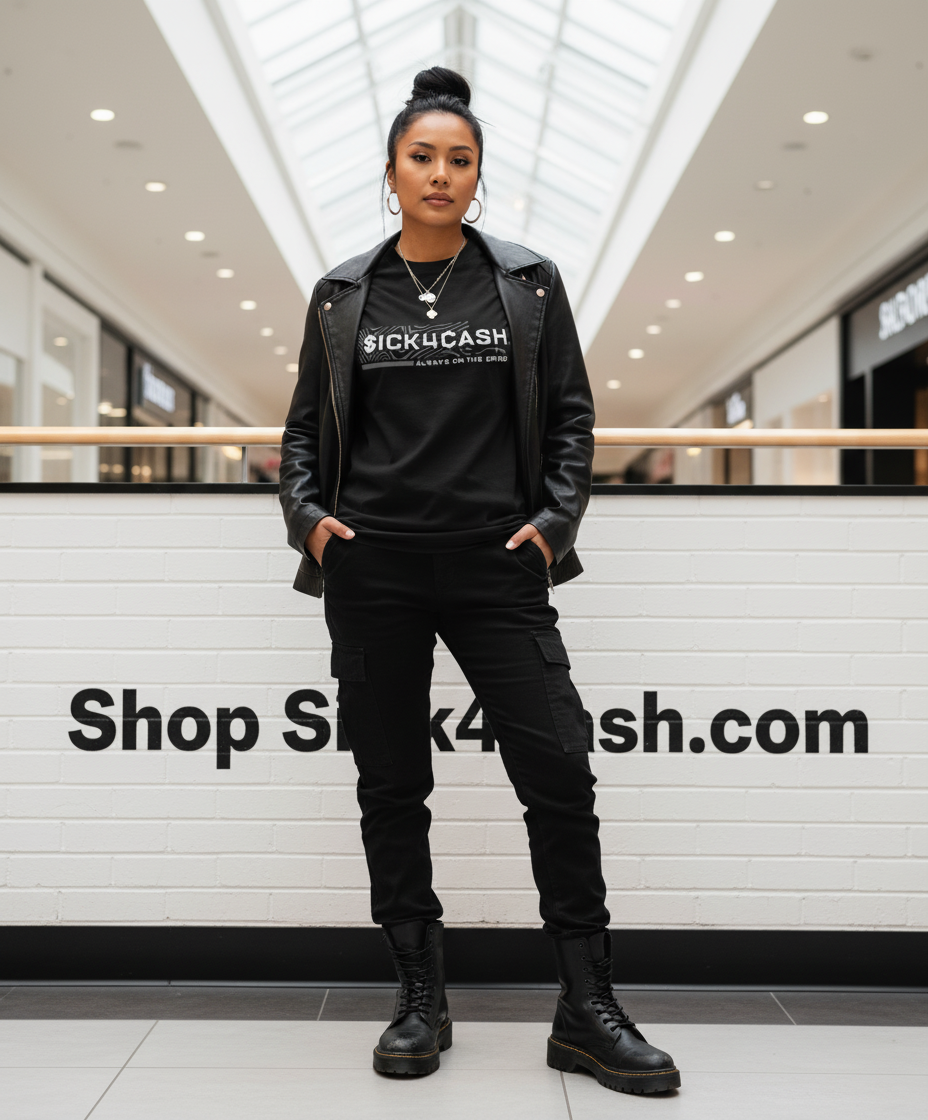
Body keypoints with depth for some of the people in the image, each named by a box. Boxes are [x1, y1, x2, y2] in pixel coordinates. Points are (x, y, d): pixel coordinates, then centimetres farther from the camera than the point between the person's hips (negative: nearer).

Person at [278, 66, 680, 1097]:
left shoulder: (527, 284, 8)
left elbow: (571, 414, 9)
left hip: (496, 565, -1)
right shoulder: (343, 295, 9)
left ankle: (587, 1013, 4)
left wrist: (555, 518, -6)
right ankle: (420, 1000, 18)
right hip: (373, 568, 1)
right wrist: (307, 514, -4)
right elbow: (307, 425, 13)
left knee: (559, 770, -7)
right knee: (390, 782, 4)